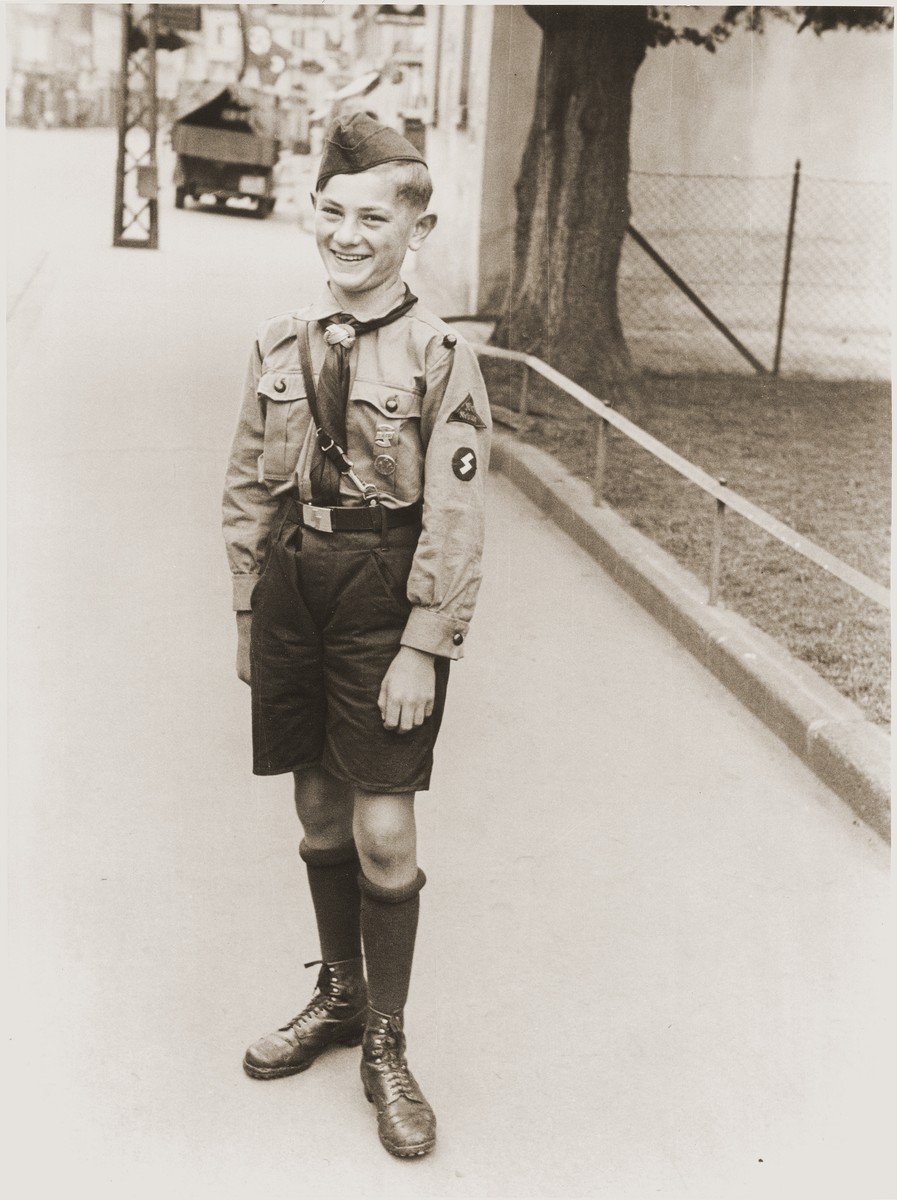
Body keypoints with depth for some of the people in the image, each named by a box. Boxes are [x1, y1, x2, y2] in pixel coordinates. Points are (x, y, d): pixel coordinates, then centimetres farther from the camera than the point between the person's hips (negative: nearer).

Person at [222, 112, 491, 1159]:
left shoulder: (439, 357, -10)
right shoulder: (281, 343, 4)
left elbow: (453, 521, -12)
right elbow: (250, 488, 10)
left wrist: (422, 649, -15)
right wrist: (248, 613, 9)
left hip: (385, 601, -4)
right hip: (292, 586, 5)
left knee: (384, 831, -2)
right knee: (318, 809, 15)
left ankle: (385, 1047, 18)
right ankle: (339, 994, 38)